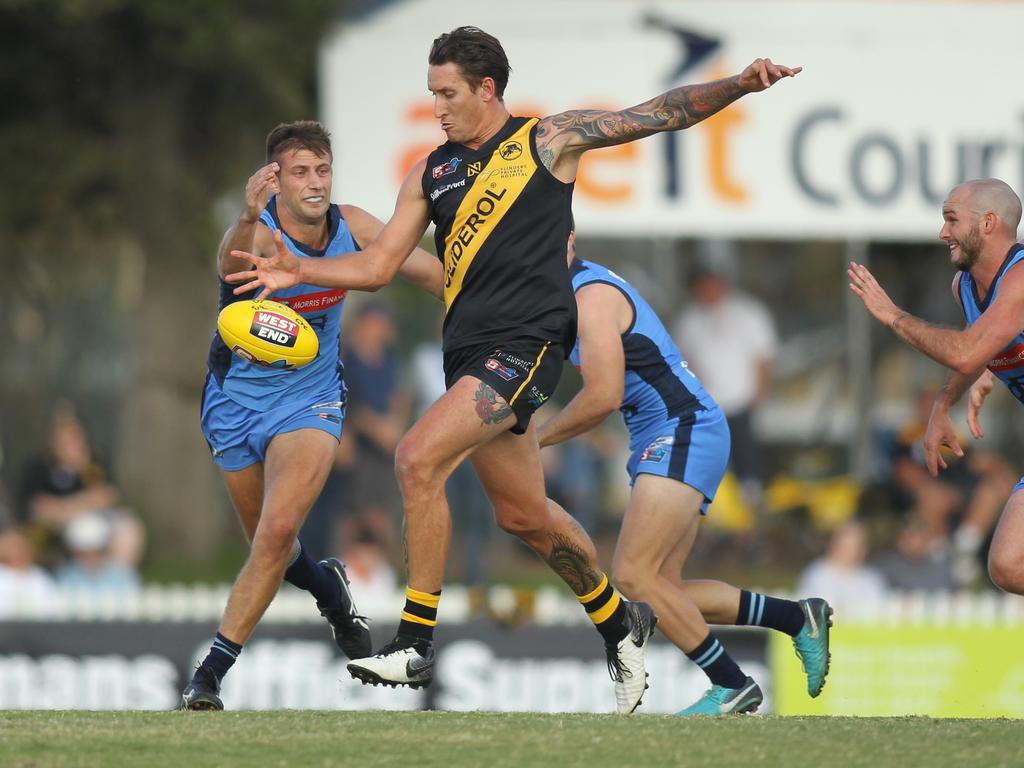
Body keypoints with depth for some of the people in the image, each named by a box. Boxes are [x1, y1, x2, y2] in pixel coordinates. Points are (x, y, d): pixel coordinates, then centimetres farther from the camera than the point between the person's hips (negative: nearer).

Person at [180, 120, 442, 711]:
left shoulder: (351, 226, -10)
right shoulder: (260, 233, -25)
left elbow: (420, 264, 6)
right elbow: (231, 263, -50)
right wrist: (249, 220, -72)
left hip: (310, 401, 1)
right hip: (237, 398, -1)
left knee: (278, 532, -20)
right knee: (270, 544, 13)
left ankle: (212, 671, -14)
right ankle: (330, 590, 48)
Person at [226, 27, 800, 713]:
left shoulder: (549, 139, 3)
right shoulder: (432, 172, 17)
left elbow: (658, 115, 4)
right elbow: (379, 265, 17)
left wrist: (738, 85, -9)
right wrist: (301, 271, 3)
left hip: (525, 342, -7)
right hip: (470, 351, 7)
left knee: (419, 458, -22)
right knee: (523, 514, 13)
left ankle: (416, 643, -19)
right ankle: (620, 621, 36)